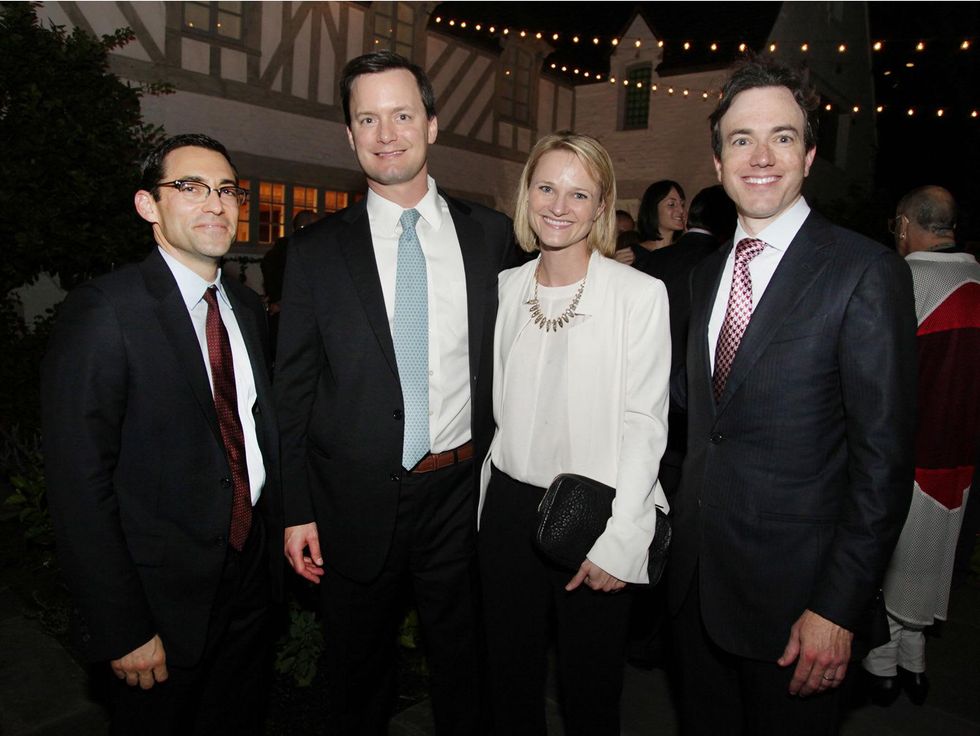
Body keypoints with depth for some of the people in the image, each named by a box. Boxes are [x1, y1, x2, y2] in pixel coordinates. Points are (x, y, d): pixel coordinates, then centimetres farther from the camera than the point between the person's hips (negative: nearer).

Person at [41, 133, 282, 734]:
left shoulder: (247, 306, 5)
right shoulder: (103, 312, -17)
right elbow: (80, 485, -18)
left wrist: (279, 535, 8)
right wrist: (120, 631, -17)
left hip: (253, 570, 6)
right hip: (166, 595, -6)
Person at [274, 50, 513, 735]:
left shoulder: (491, 234, -1)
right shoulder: (317, 250, -3)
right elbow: (294, 390, -1)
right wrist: (297, 511, -2)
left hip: (462, 493, 1)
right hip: (357, 504, 0)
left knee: (464, 665, 21)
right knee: (359, 676, 21)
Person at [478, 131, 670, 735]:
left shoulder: (641, 294, -9)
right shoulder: (506, 288, 5)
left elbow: (645, 425, -11)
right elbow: (497, 407, 10)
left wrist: (618, 540, -14)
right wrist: (481, 504, 9)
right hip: (509, 506, 4)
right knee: (511, 678, 20)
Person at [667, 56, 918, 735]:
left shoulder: (866, 272, -13)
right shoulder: (707, 272, 7)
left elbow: (884, 459, -15)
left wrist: (838, 608, -16)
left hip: (794, 597, -5)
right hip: (698, 580, 6)